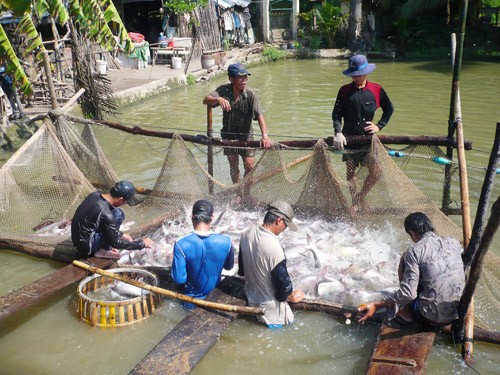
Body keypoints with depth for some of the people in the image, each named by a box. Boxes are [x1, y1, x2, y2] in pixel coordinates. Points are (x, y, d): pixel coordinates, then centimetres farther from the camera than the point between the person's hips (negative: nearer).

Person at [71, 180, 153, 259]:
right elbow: (116, 243, -16)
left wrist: (121, 234, 16)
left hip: (78, 238, 9)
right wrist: (142, 243, -7)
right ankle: (103, 250, -5)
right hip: (86, 245, -9)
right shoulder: (105, 213, -27)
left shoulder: (95, 195, -3)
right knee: (118, 214, -16)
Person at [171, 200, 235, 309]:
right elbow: (229, 266, -4)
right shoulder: (226, 241, -22)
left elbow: (179, 279, -22)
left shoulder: (181, 244, -28)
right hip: (213, 290, 1)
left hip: (193, 293, -1)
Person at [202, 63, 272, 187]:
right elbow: (206, 100, -25)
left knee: (249, 166, -4)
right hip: (228, 135, 2)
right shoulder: (223, 90, -13)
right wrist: (218, 99, -47)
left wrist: (265, 136, -44)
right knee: (233, 166, 11)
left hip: (246, 136, -1)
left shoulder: (250, 95, -19)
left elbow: (260, 116, -28)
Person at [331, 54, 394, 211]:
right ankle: (354, 202, 27)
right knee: (351, 173, 8)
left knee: (375, 172, -5)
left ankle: (362, 196, 21)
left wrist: (379, 125, 2)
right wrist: (338, 132, -17)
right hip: (349, 138, 0)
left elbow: (389, 109, 13)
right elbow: (336, 114, -2)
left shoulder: (376, 90, -2)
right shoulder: (345, 90, -4)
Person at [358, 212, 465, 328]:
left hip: (432, 318, -6)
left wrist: (376, 306, -11)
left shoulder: (414, 251, -14)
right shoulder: (454, 243, 1)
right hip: (457, 313, 6)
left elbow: (408, 293, -19)